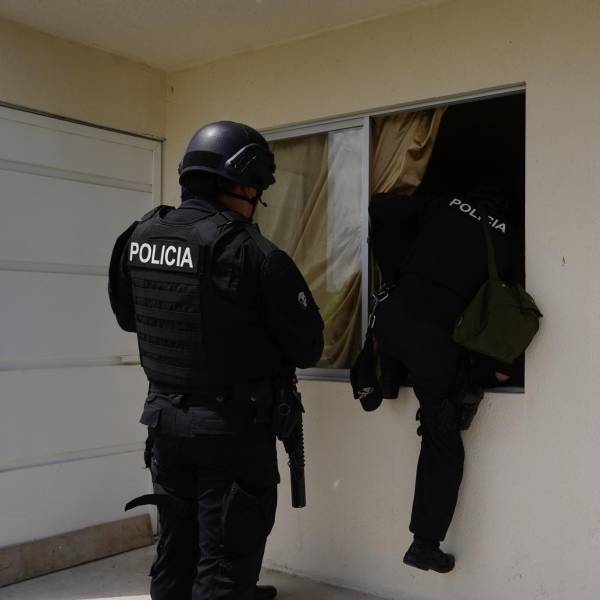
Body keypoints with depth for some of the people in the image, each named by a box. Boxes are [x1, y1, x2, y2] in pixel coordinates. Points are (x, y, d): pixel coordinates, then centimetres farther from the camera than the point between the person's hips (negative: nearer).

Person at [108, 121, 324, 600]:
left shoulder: (138, 238, -2)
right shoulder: (252, 254, -22)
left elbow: (128, 317, 14)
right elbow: (309, 348, -13)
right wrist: (267, 347, 7)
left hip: (165, 417, 6)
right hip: (232, 428, -6)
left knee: (177, 546, 22)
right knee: (224, 558, 8)